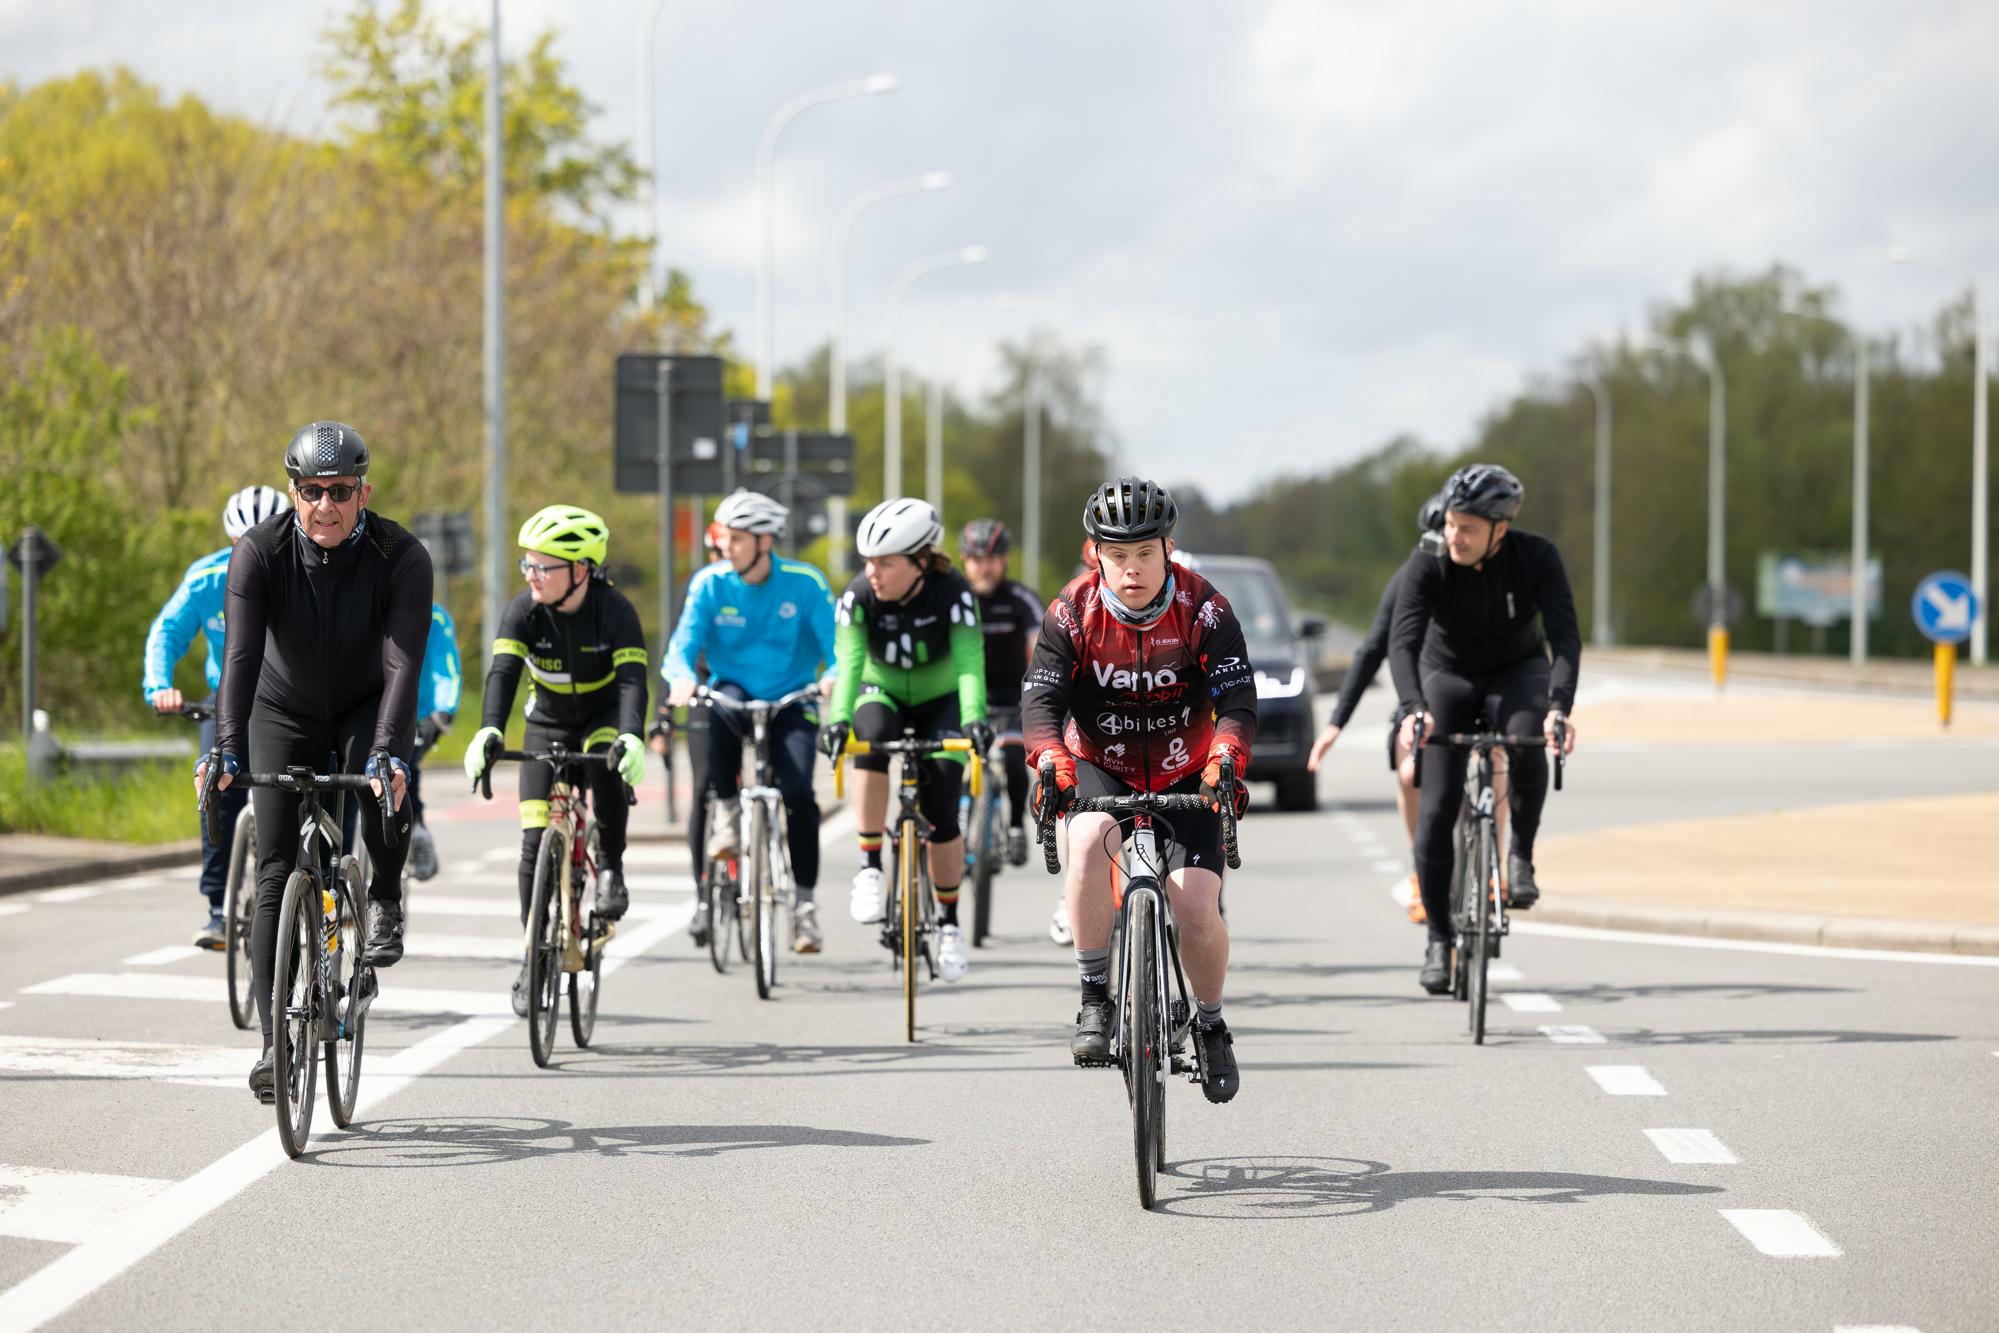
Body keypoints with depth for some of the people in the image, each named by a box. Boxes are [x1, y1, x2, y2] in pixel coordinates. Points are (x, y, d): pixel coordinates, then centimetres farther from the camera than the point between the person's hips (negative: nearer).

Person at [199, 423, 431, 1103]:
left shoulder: (401, 557, -25)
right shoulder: (259, 552, -24)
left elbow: (403, 662, -35)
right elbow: (241, 655, -32)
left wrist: (387, 750, -49)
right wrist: (226, 746, -46)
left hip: (367, 708, -1)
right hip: (285, 711, 1)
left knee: (384, 783, -35)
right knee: (276, 874, -7)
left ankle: (386, 903, -5)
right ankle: (274, 1041, -4)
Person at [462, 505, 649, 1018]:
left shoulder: (614, 610, -27)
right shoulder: (524, 610, -22)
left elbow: (632, 679, -38)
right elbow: (503, 673, -34)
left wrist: (631, 737, -56)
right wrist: (489, 731, -52)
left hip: (604, 717, -2)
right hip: (547, 725, 2)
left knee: (609, 766, -38)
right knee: (536, 841, -7)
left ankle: (610, 868, -16)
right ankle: (534, 952, 5)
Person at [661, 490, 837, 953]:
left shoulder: (805, 583, -9)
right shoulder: (711, 583, -7)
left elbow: (835, 642, -13)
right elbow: (684, 643, -12)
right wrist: (682, 679, -36)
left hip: (790, 703, -1)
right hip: (733, 692, 1)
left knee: (798, 792, -22)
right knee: (723, 705, -37)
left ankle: (805, 902, -9)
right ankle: (726, 812, -21)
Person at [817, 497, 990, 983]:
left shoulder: (953, 593, -27)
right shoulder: (859, 595, -23)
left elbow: (969, 661, -37)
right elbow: (849, 662, -33)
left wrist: (974, 718, -54)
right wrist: (838, 718, -50)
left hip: (940, 703, -1)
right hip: (883, 694, 1)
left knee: (942, 814, -10)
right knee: (871, 735, -35)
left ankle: (949, 922, 11)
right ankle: (870, 867, -28)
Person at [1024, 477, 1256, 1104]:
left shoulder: (1202, 609, -16)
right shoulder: (1073, 612, -14)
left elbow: (1237, 698, -21)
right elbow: (1041, 699, -21)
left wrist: (1226, 761, -42)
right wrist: (1053, 765, -41)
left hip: (1185, 778, 0)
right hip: (1100, 770, 0)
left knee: (1196, 905, -16)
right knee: (1089, 839, -34)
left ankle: (1211, 1026, 13)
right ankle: (1095, 999, -22)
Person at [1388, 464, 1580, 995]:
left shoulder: (1537, 558, -25)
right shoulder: (1427, 566, -25)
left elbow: (1565, 637, -32)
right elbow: (1403, 641, -36)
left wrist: (1559, 707, -49)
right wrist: (1413, 708, -54)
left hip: (1518, 672, 0)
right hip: (1449, 676, 1)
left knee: (1526, 742, -36)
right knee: (1437, 808, -12)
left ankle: (1521, 855, -13)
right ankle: (1438, 938, 1)